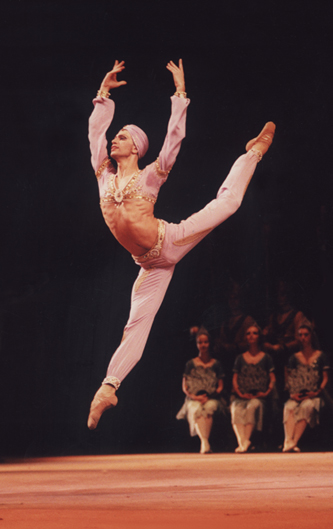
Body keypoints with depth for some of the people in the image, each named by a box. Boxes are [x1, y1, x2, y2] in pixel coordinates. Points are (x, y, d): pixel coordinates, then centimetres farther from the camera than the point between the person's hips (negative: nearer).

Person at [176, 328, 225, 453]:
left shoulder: (216, 364, 11)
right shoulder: (191, 364, 11)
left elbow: (220, 387, 6)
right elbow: (185, 387, 8)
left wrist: (208, 396, -9)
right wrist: (193, 396, -10)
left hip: (211, 399, 0)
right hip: (193, 400, 0)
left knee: (208, 407, -34)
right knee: (195, 410, -33)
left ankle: (204, 443, -37)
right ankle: (205, 442, -48)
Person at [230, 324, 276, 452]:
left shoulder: (266, 358, 14)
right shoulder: (240, 358, 19)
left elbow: (272, 378, 7)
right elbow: (235, 378, 12)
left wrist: (266, 392, -9)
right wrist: (240, 394, -5)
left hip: (258, 397, -1)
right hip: (242, 396, 2)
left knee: (252, 406, -36)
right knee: (236, 410, -32)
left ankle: (246, 440, -42)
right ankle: (241, 441, -47)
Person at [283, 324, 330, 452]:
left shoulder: (320, 356, 11)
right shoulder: (294, 358, 18)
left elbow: (325, 378, 5)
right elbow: (289, 379, 12)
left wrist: (317, 392, -11)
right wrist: (292, 394, -6)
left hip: (313, 396, -2)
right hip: (296, 396, 2)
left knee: (306, 407, -36)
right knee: (289, 407, -33)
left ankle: (294, 442, -47)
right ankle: (288, 441, -49)